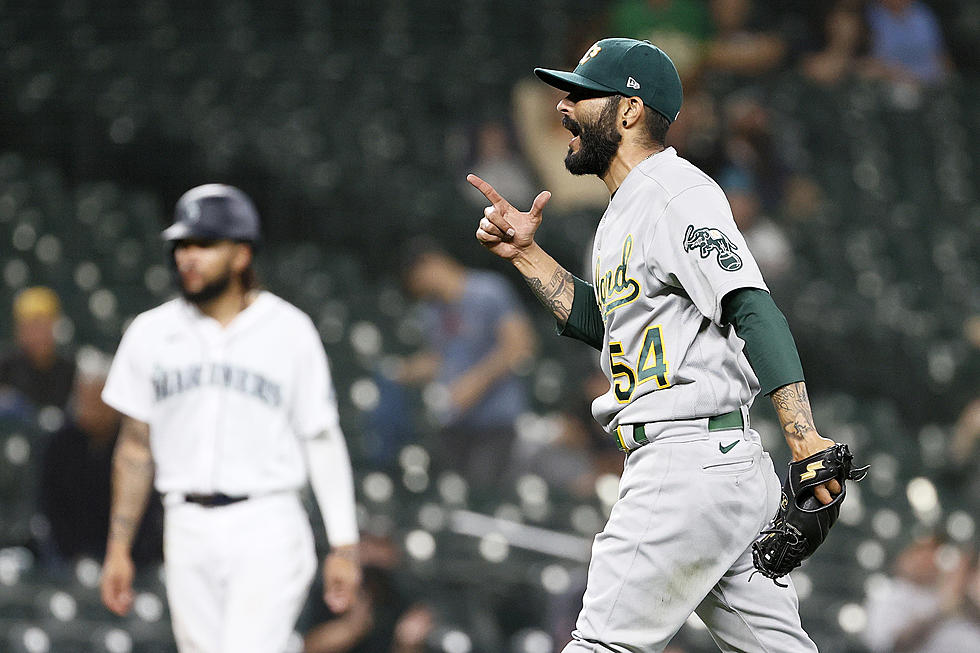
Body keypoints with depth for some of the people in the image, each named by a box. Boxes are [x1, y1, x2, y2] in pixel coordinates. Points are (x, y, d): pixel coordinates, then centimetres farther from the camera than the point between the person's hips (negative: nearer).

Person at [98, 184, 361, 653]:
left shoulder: (289, 330, 0)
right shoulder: (152, 333, 8)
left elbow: (323, 440, 1)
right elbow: (135, 447, 13)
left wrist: (344, 545, -3)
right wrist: (118, 548, 10)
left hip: (265, 529, -4)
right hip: (188, 534, 4)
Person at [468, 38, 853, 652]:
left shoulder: (679, 193, -11)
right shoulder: (626, 210, 21)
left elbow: (756, 311, -22)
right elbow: (602, 323, 33)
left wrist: (805, 439, -31)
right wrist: (526, 253, 22)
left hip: (695, 460, -10)